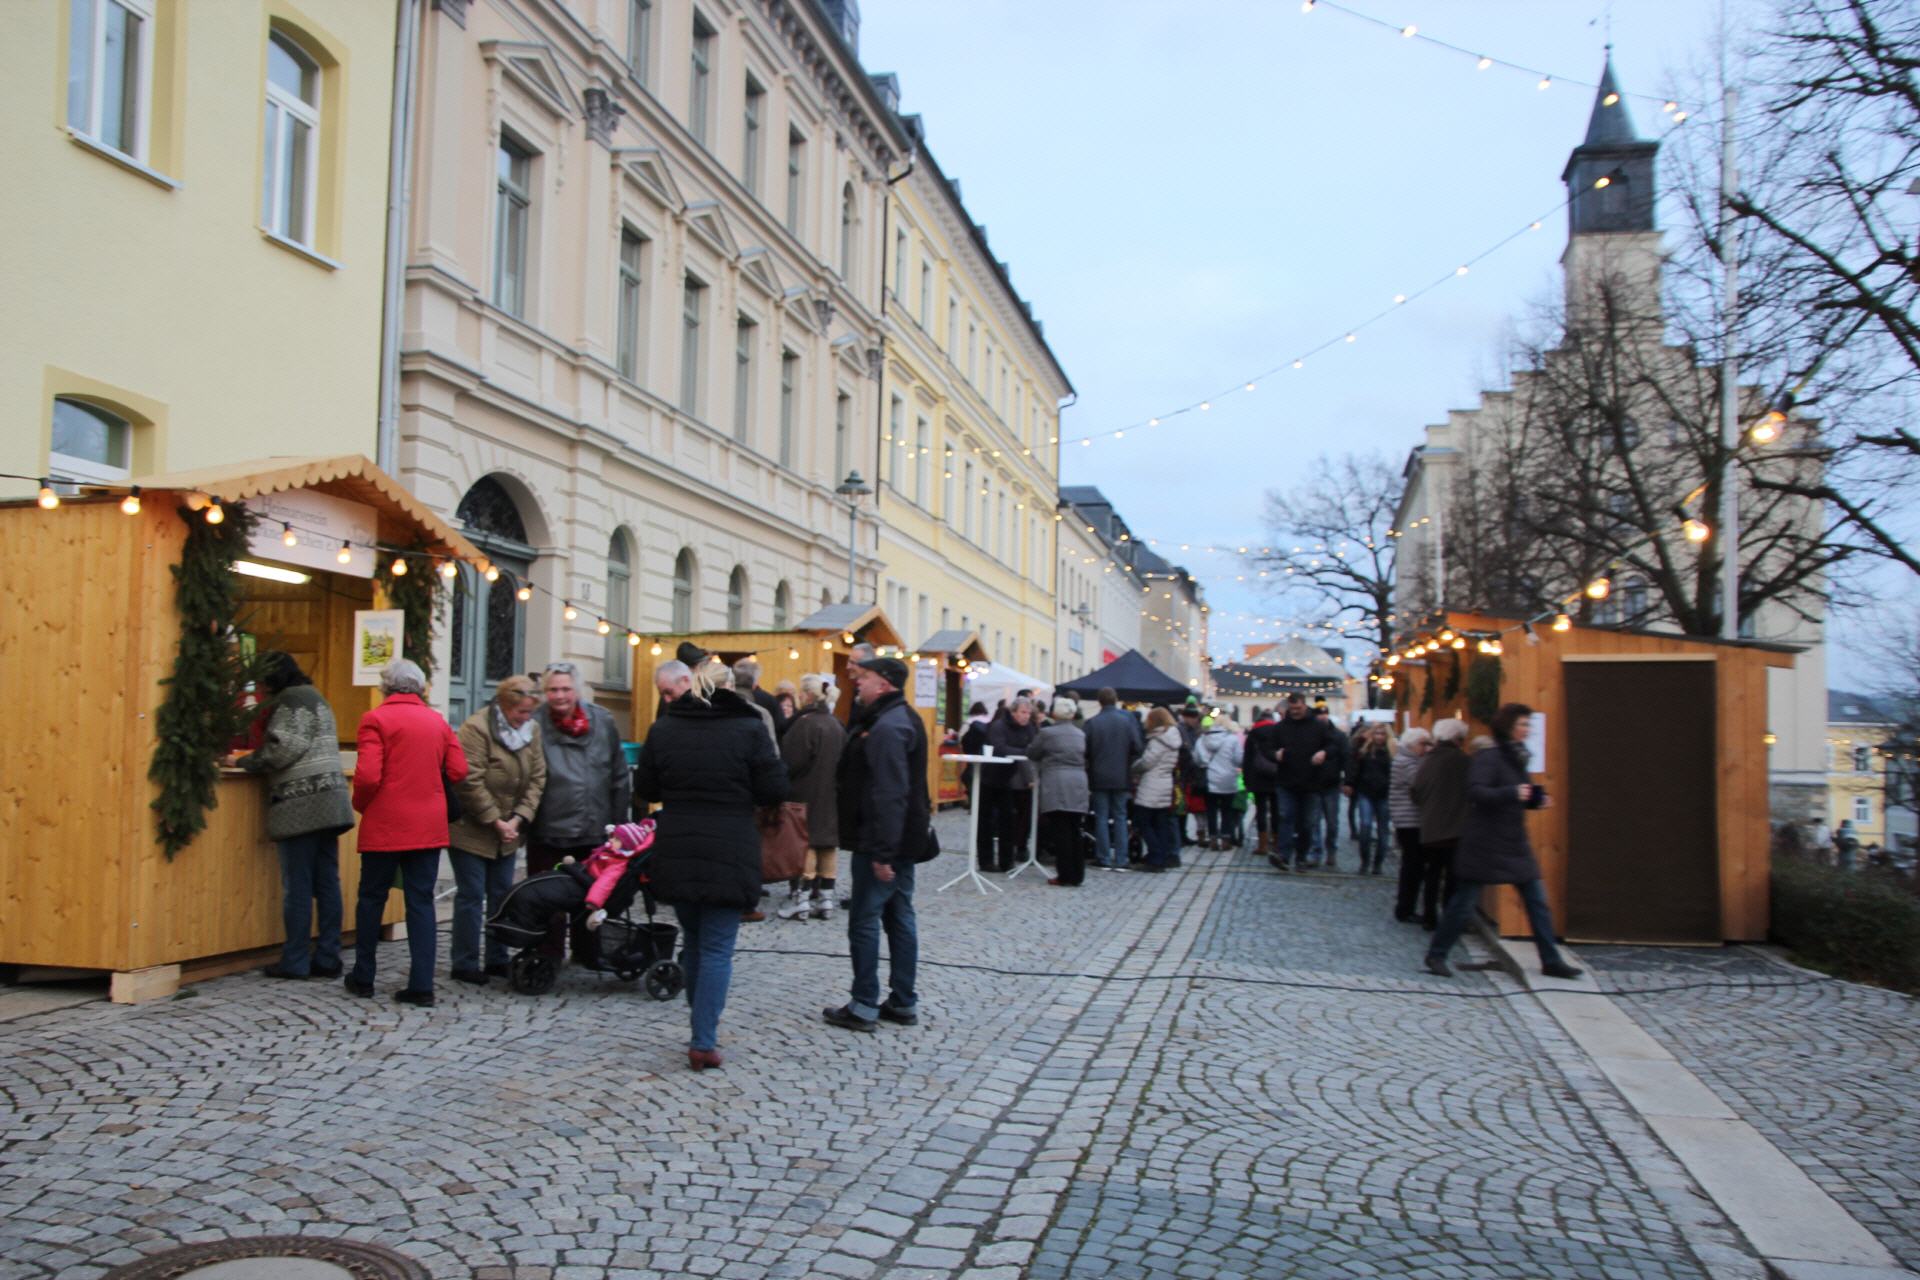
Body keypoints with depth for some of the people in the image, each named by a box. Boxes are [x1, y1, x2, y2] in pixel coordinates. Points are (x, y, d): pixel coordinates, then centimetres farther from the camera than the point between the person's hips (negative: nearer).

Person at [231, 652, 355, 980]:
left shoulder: (291, 701, -7)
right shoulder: (314, 697, 22)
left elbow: (282, 750, -15)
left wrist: (244, 762, 0)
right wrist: (251, 759, 19)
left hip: (301, 805, -9)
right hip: (329, 802, 9)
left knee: (297, 886, -2)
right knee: (327, 883, 8)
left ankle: (295, 961, 4)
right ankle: (327, 957, 11)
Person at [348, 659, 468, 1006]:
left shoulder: (376, 719, -7)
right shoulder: (437, 721, 7)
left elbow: (367, 776, -15)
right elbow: (458, 771, 3)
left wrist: (360, 805, 3)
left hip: (385, 825, -3)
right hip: (429, 827, 3)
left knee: (372, 898, 12)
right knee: (421, 902, 6)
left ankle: (363, 978, 24)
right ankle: (422, 986, 2)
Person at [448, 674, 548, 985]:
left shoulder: (532, 730, 2)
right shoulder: (476, 727, -18)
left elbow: (537, 778, 1)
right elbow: (471, 782, -22)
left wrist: (518, 819, -10)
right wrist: (495, 821, -18)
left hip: (508, 831, 7)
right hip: (471, 829, -6)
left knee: (502, 895, 12)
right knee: (471, 895, 0)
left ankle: (497, 959, 23)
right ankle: (464, 964, 11)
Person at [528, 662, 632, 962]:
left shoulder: (603, 722, 1)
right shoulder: (536, 726, -8)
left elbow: (620, 777, 6)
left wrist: (620, 822, 5)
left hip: (596, 834, 3)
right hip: (549, 833, -3)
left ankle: (587, 954, 32)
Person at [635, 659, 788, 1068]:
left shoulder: (662, 729, 0)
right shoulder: (749, 728, -8)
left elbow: (644, 789, 10)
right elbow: (774, 790, -9)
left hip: (676, 854, 3)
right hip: (729, 855, -3)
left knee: (693, 942, 20)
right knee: (717, 950, 2)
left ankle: (703, 1024, 30)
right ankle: (704, 1042, -2)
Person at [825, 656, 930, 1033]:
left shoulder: (886, 728, -19)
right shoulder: (903, 718, 15)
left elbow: (889, 796, -25)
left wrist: (881, 852, -25)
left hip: (882, 842, -10)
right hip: (905, 841, 10)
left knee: (864, 920, -2)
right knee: (900, 917, 13)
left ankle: (864, 1007, 4)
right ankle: (904, 1002, 20)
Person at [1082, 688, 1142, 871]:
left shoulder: (1092, 723, -7)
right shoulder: (1128, 720, -5)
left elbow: (1085, 752, -5)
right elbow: (1137, 747, -6)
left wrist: (1088, 778, 8)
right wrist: (1128, 765, 11)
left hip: (1099, 777, -1)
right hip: (1121, 777, 1)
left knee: (1101, 818, 6)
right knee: (1120, 817, 8)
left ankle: (1104, 859, 6)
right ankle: (1120, 860, 4)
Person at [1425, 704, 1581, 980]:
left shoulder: (1517, 758, 12)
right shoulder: (1488, 758, -14)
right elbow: (1476, 792, -27)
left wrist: (1536, 799, 4)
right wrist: (1512, 793, -37)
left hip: (1515, 843, 8)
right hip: (1485, 845, -8)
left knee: (1538, 902, 7)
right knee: (1463, 903, 0)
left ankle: (1551, 961, 16)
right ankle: (1436, 955, 12)